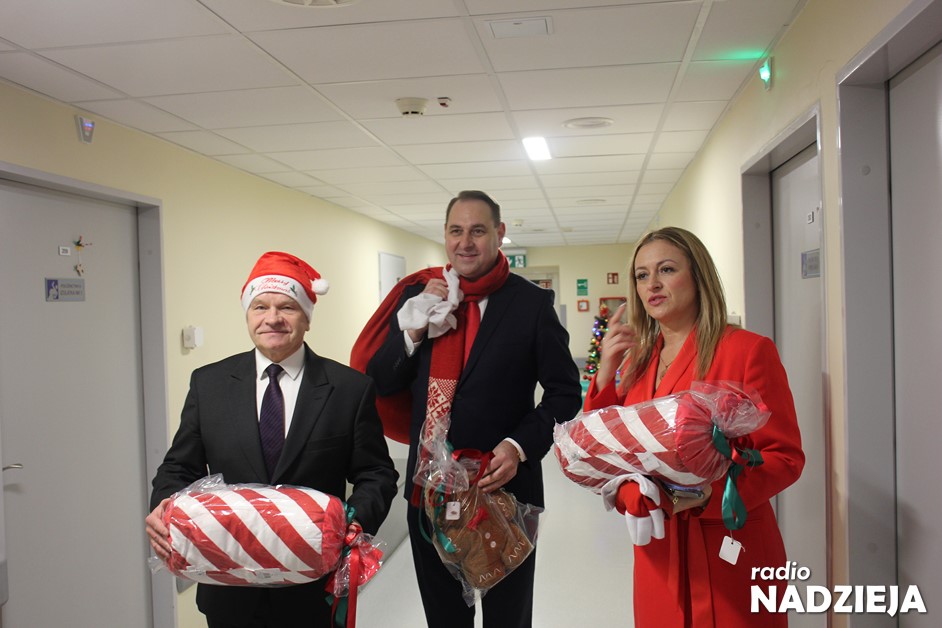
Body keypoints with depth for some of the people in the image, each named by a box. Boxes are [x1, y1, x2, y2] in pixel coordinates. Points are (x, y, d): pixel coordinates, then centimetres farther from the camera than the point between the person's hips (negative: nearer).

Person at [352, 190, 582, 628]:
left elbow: (565, 393, -5)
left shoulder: (533, 303, -8)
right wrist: (415, 329, -15)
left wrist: (521, 446, -18)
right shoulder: (417, 295, 0)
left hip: (506, 489, -2)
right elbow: (379, 383, 0)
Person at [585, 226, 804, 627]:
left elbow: (786, 456, -10)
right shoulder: (635, 360, 7)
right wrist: (606, 373, -6)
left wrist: (711, 494, -25)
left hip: (730, 551, -5)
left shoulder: (748, 349, -10)